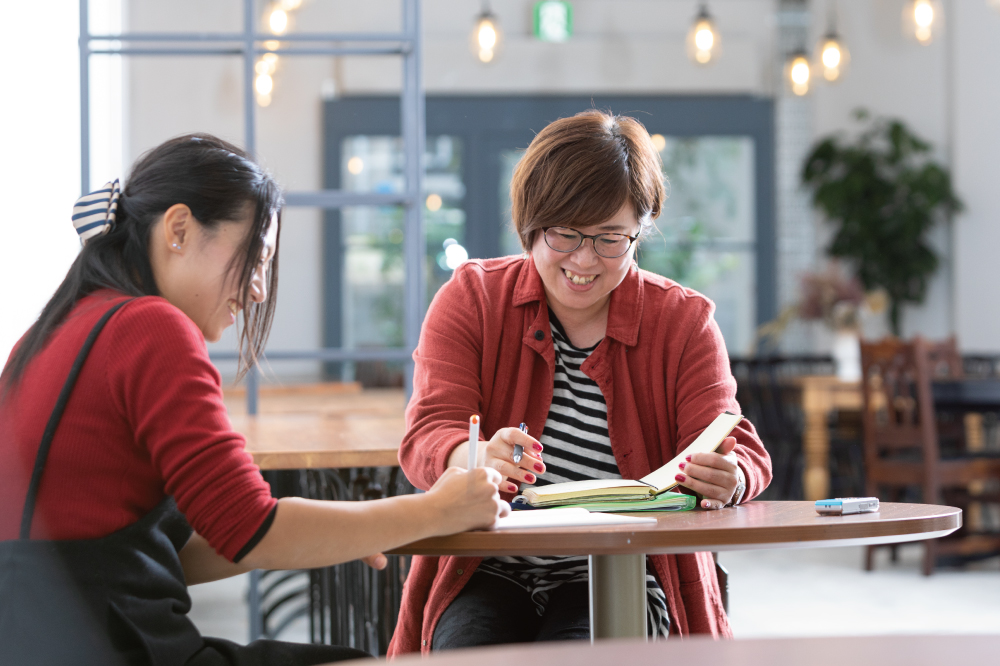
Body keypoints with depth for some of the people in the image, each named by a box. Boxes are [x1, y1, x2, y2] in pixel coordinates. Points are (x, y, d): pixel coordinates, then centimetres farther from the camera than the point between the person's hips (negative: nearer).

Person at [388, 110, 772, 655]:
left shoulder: (683, 319, 7)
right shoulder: (471, 297, 6)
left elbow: (739, 452, -2)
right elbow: (427, 437, -6)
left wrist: (725, 477, -28)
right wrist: (478, 459, -31)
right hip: (489, 573, 1)